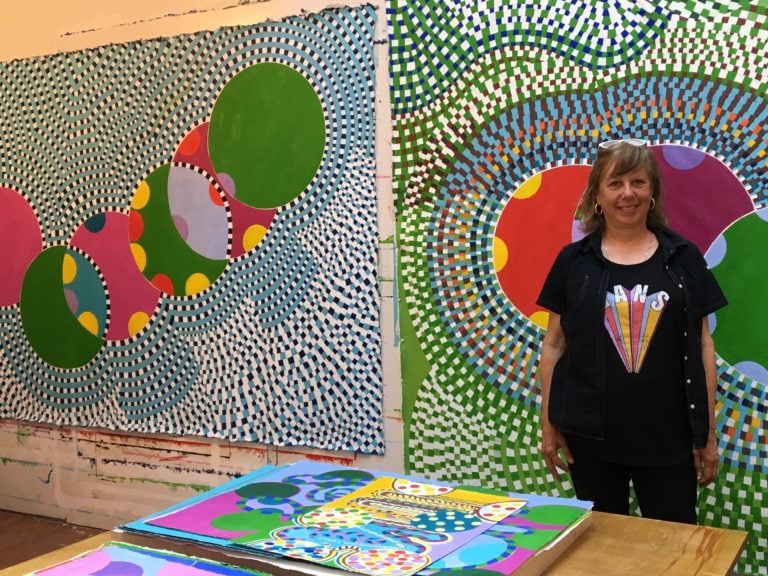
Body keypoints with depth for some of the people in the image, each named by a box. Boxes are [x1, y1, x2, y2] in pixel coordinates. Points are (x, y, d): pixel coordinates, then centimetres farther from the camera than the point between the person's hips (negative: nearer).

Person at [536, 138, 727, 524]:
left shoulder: (683, 257, 2)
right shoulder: (574, 261, 1)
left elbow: (702, 345, 3)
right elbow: (554, 345, 4)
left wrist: (708, 432, 2)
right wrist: (548, 424, 2)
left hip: (669, 435, 0)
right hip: (591, 433, 0)